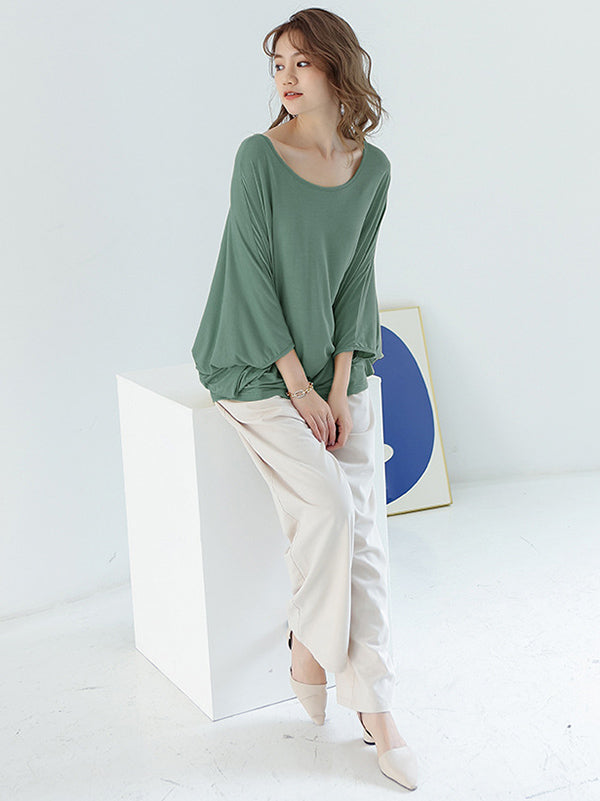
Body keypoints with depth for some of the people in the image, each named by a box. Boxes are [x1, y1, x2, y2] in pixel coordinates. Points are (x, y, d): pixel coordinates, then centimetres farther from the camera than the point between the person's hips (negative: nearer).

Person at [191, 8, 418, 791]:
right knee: (328, 505, -19)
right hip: (256, 366, -4)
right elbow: (253, 276, -12)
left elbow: (357, 277, 2)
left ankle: (375, 706, 3)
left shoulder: (373, 168, 2)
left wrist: (341, 387, -6)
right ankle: (308, 646, 6)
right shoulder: (260, 156, -11)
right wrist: (300, 387, -14)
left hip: (337, 367, 4)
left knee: (362, 528, -4)